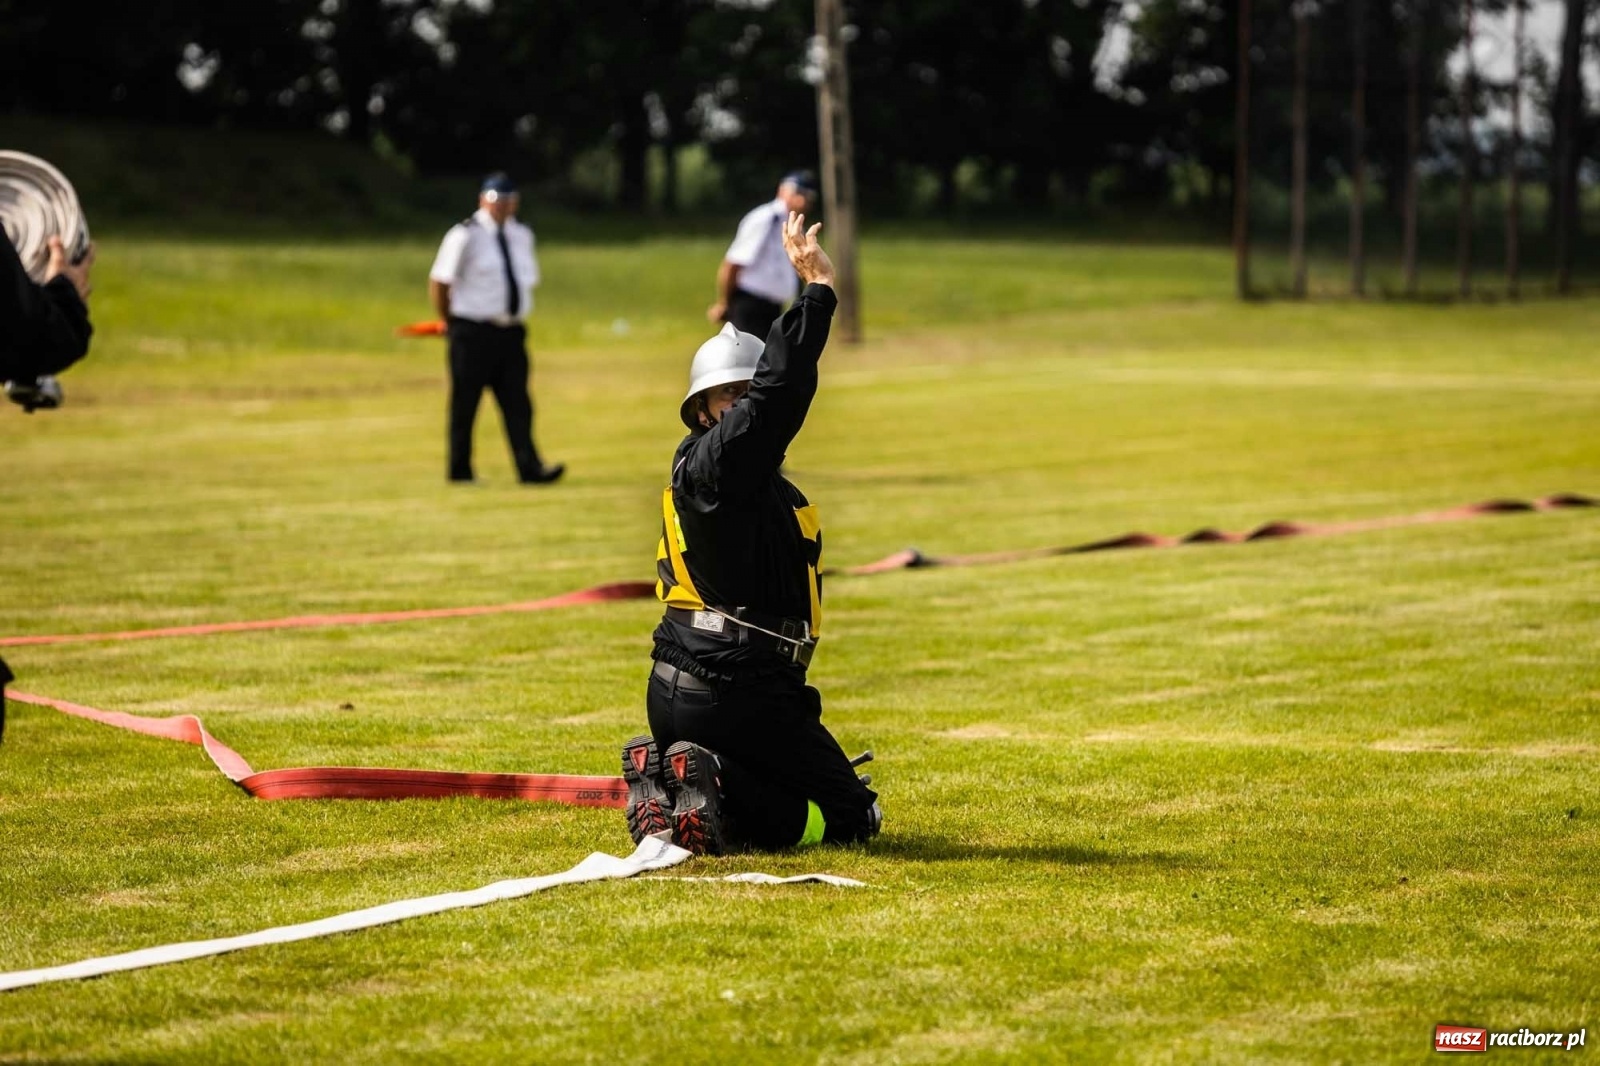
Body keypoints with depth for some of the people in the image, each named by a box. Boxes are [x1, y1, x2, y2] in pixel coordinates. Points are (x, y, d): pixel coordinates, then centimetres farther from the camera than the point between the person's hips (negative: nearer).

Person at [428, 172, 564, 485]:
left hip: (511, 331, 5)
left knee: (517, 402, -3)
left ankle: (530, 469, -9)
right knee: (464, 403, 2)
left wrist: (515, 318, 13)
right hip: (474, 333, -5)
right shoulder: (465, 236, -8)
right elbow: (438, 283, -6)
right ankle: (459, 470, 11)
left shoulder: (523, 236, 11)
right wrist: (452, 324, 1)